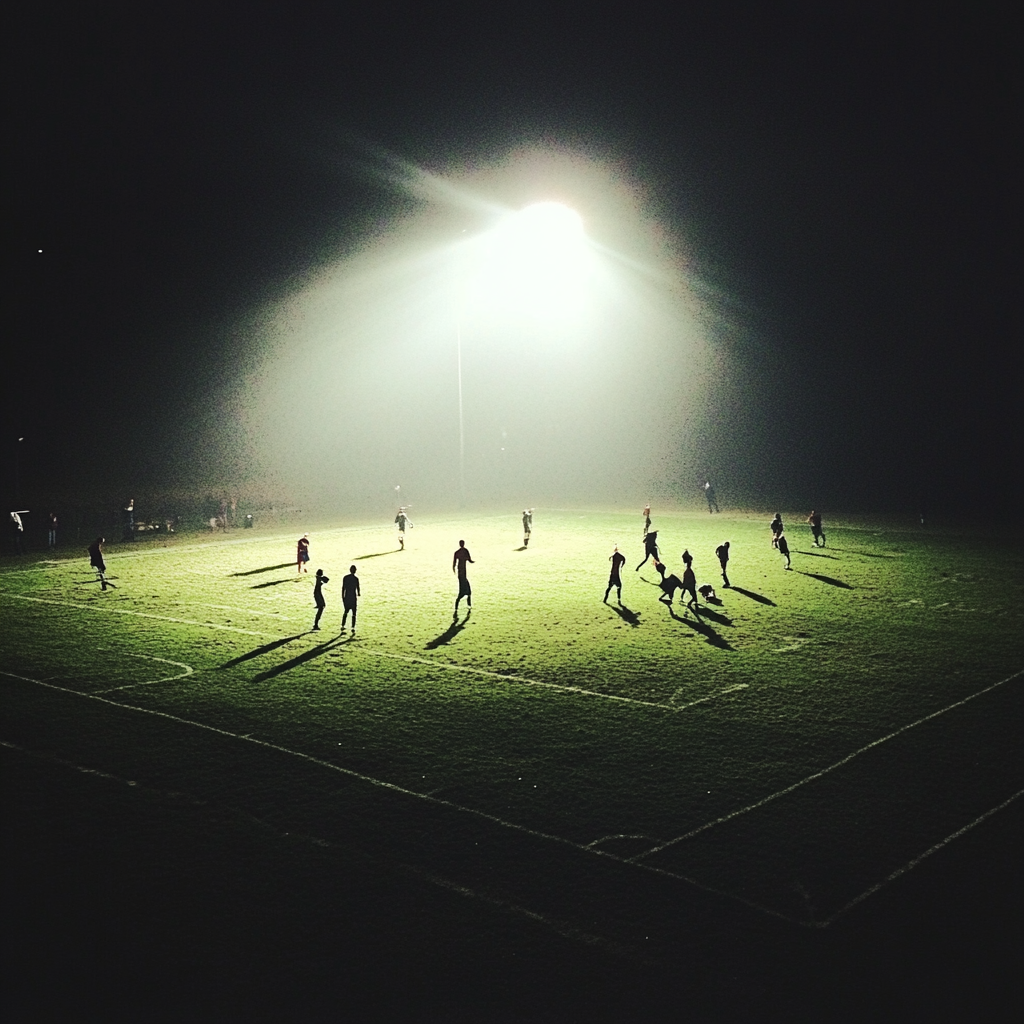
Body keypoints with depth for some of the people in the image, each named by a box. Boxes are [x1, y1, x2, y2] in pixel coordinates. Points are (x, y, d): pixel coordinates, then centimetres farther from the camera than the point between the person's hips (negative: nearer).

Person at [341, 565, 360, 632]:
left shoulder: (345, 578, 1)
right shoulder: (356, 579, -8)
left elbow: (343, 588, 2)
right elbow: (357, 588, -3)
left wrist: (342, 597, 10)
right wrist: (358, 595, 18)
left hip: (346, 596, 3)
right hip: (353, 597, -3)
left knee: (346, 612, 18)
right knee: (354, 613, 5)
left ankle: (342, 626, 12)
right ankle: (353, 628, 0)